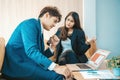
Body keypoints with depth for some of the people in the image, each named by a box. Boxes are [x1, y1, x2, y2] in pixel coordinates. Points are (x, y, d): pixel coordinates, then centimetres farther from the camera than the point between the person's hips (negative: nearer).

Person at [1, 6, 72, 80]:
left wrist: (53, 46, 5)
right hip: (16, 65, -8)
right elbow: (31, 51, -24)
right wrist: (55, 67, -32)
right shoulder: (31, 23, -9)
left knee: (63, 72, -7)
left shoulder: (39, 30, 17)